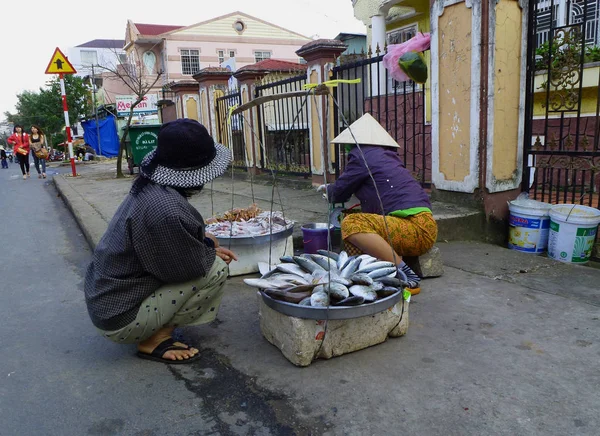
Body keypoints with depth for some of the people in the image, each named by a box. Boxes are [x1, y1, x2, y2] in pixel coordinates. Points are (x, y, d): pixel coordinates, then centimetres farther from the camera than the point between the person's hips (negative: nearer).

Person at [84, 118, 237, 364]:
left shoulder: (150, 187, 0)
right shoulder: (166, 208, -30)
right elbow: (189, 266, -20)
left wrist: (206, 246, 4)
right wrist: (209, 246, 0)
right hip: (120, 318, -9)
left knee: (208, 258, 14)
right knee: (216, 269, -14)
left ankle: (155, 329, 12)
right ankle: (154, 340, -3)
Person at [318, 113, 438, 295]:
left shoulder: (362, 155, -5)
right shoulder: (386, 155, 20)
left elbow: (339, 193, 3)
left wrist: (328, 189, 28)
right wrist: (331, 189, 45)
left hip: (416, 229, -9)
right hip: (423, 227, 9)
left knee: (352, 224, -23)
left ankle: (406, 276, -20)